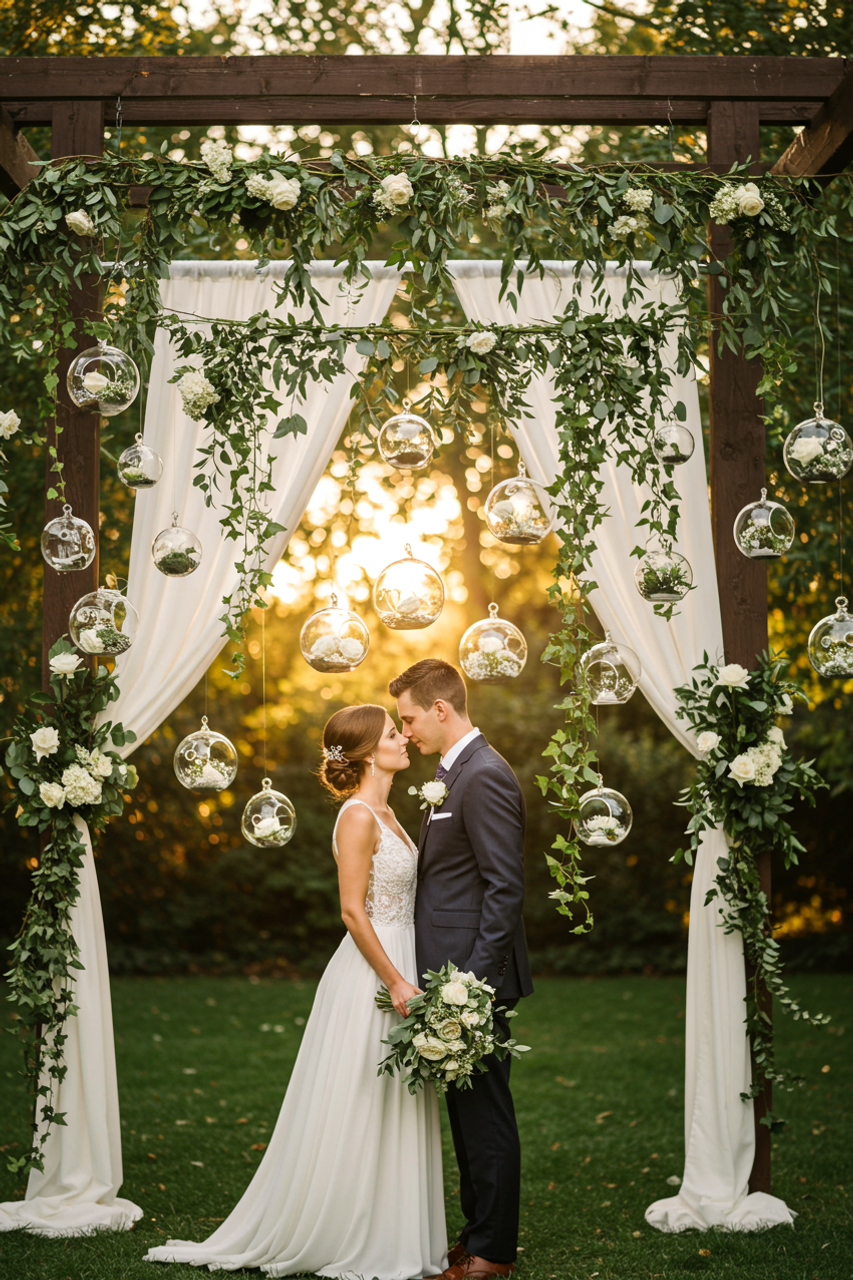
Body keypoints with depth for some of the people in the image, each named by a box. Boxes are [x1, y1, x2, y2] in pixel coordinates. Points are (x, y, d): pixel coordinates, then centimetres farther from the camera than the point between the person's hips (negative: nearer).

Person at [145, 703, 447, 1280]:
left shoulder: (385, 813, 13)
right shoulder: (358, 816, -15)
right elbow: (353, 911, -19)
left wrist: (406, 981, 15)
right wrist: (397, 984, -19)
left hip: (397, 970, 9)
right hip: (370, 974, -9)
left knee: (393, 1112, 13)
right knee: (357, 1111, -1)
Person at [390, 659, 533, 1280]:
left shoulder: (485, 777, -16)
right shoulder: (455, 772, 16)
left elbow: (505, 887, -20)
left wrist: (474, 980, -22)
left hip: (474, 974, -10)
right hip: (453, 974, 10)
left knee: (485, 1112, -1)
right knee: (467, 1111, 16)